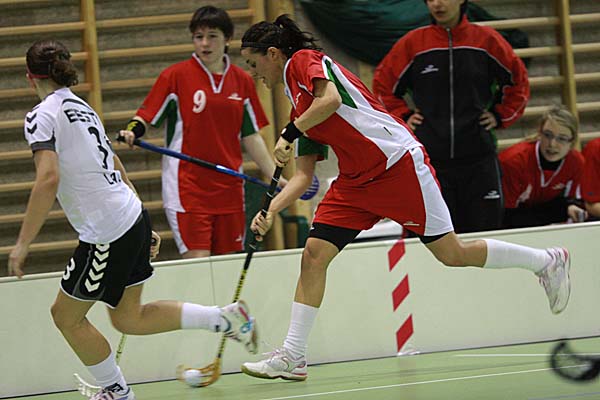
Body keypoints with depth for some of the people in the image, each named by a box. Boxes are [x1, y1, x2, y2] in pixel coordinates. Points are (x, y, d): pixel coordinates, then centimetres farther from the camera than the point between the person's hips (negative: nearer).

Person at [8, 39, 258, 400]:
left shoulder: (43, 116, -11)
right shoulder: (81, 107, 15)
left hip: (107, 234, -9)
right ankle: (226, 318, 13)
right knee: (129, 318, 17)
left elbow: (49, 179, -25)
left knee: (66, 315, 8)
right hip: (134, 217, 9)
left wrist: (23, 243, -22)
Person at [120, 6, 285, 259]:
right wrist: (132, 132, -23)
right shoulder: (176, 76, -2)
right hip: (187, 188, -4)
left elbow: (251, 136, 15)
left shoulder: (242, 81, 9)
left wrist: (275, 177, 11)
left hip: (229, 189, 4)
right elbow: (146, 117, -1)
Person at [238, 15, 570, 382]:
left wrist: (288, 134, -19)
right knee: (314, 254, -4)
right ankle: (292, 357, -4)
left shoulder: (304, 60, -5)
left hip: (397, 165, -9)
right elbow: (303, 175, 16)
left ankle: (547, 261, 15)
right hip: (355, 183, 9)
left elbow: (330, 99, -26)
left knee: (452, 253, -3)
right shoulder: (300, 112, 19)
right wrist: (271, 211, 3)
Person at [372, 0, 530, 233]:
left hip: (478, 156, 0)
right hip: (430, 159, 0)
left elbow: (519, 80, 15)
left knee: (485, 228, -1)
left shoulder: (486, 40, 3)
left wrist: (500, 116, 7)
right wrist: (403, 118, 5)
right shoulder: (413, 43, 3)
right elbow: (382, 85, 15)